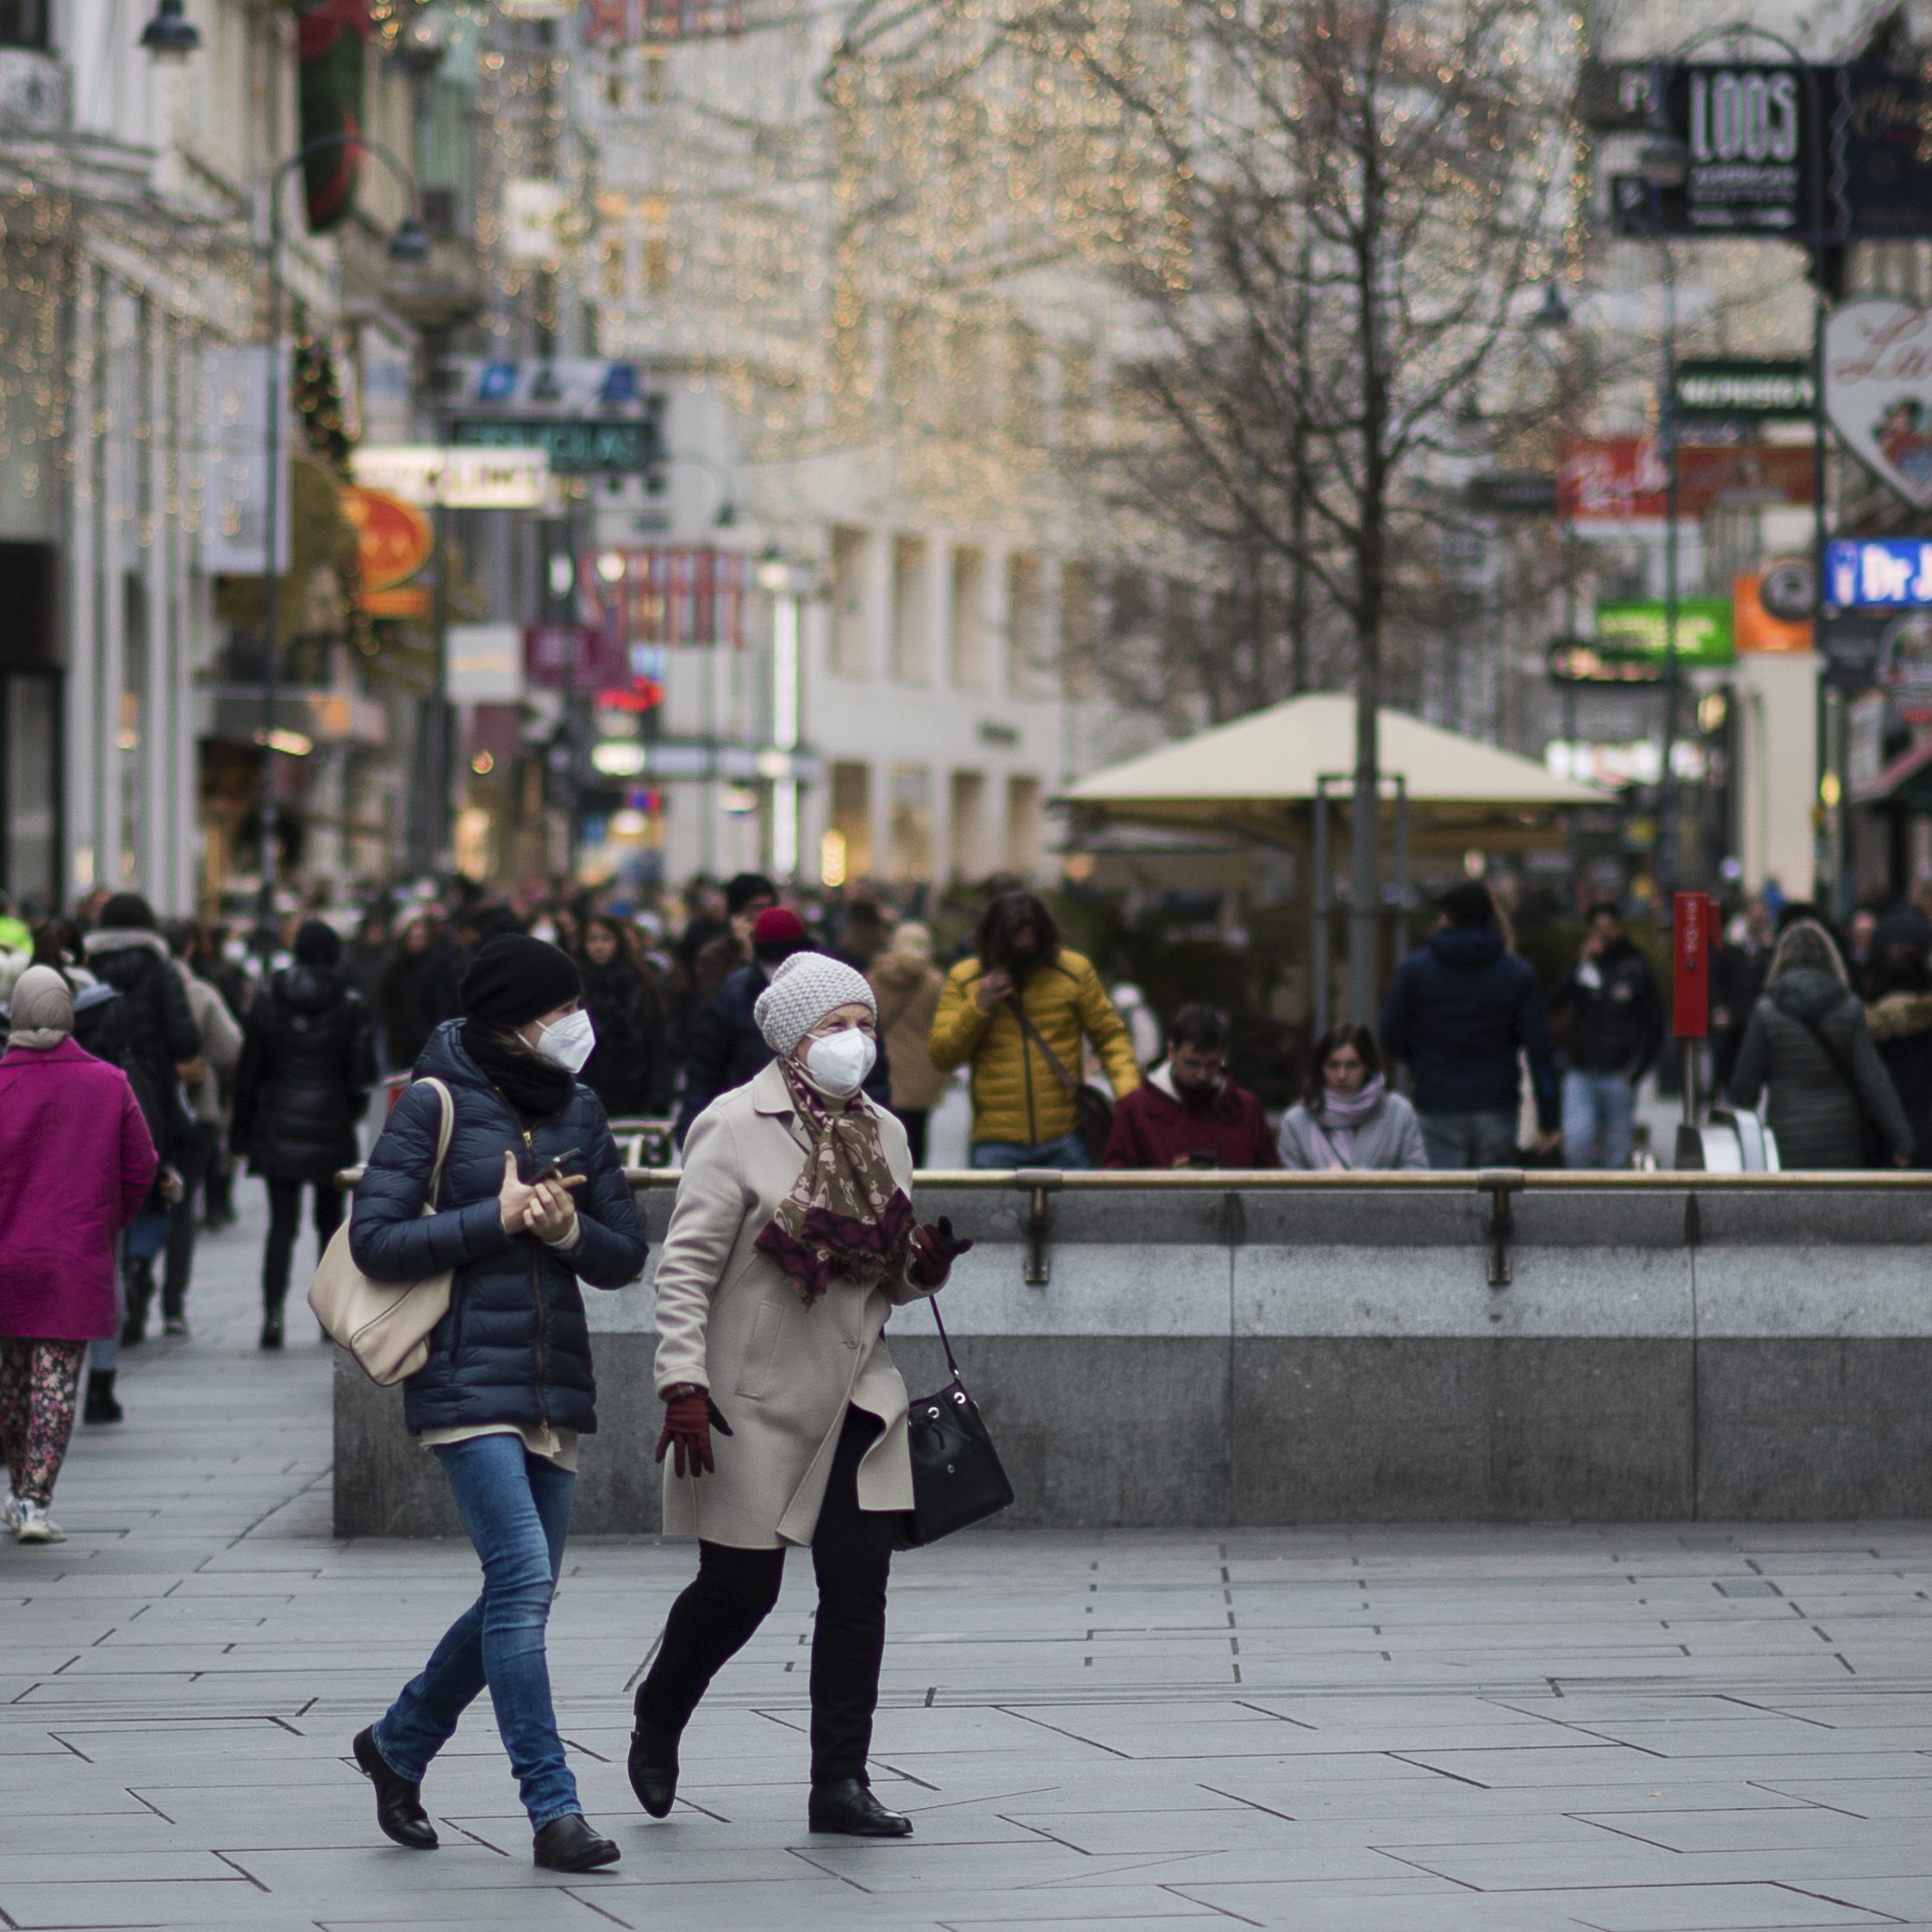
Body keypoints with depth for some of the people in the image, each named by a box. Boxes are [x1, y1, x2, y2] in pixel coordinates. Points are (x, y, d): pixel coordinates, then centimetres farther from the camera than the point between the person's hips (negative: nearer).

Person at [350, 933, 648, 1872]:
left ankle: (398, 1744, 31)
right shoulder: (435, 1105, -5)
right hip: (467, 1381, -6)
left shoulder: (578, 1112, 11)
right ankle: (554, 1811, -13)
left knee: (519, 1597, 10)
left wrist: (569, 1229, -9)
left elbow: (625, 1256, 12)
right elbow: (375, 1240, -11)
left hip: (556, 1386, 6)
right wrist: (499, 1216, -13)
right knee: (523, 1584, -15)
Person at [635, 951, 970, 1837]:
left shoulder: (881, 1133, 11)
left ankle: (840, 1782, 2)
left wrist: (928, 1261, -3)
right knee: (740, 1589, 2)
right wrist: (682, 1386, -21)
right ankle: (657, 1720, 31)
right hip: (755, 1400, -5)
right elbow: (687, 1265, -13)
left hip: (854, 1398, 5)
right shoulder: (735, 1126, -9)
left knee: (859, 1586, -3)